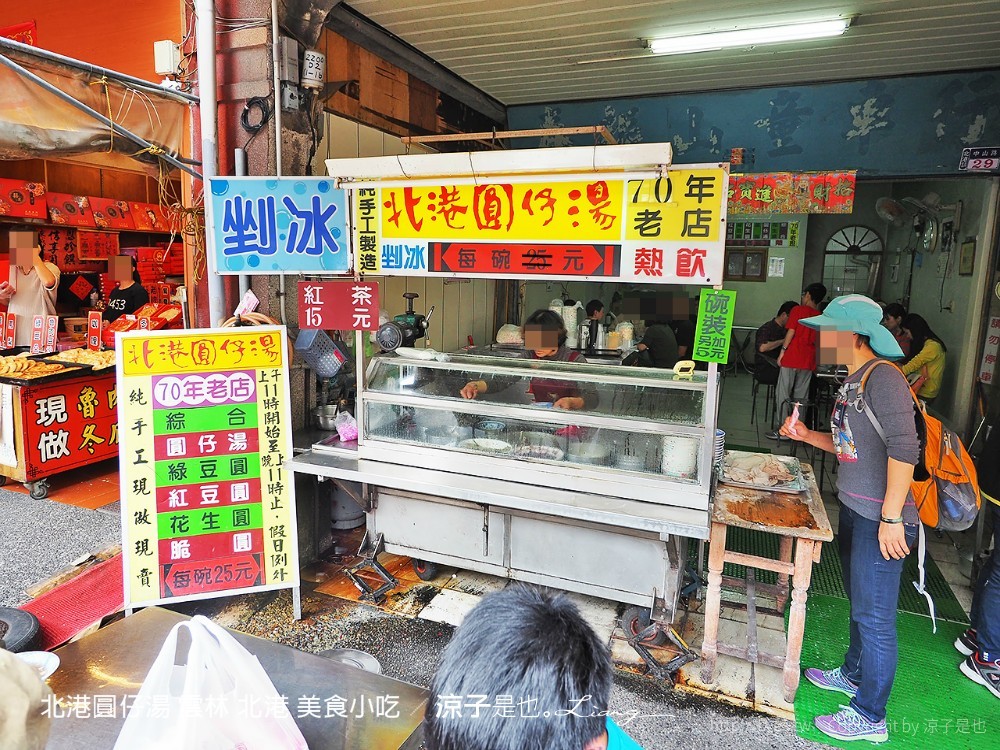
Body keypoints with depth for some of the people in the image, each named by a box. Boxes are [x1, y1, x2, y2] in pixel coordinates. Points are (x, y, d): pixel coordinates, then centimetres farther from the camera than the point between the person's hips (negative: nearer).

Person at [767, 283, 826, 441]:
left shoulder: (798, 310, -4)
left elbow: (791, 332, -10)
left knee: (783, 393, 1)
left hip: (792, 358, -5)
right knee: (801, 396, 11)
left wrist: (782, 351, -5)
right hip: (809, 361, 5)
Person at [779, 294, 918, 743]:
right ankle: (854, 675, 44)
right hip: (853, 509, 9)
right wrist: (808, 436, 6)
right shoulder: (853, 381, 10)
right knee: (859, 603, 24)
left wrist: (892, 517, -25)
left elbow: (904, 447, -25)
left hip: (880, 519, -9)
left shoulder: (883, 377, -19)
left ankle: (869, 717, 19)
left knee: (874, 616, 3)